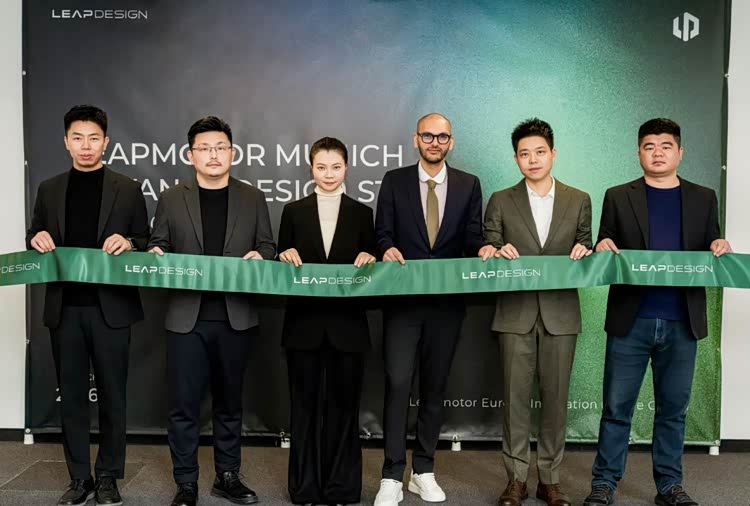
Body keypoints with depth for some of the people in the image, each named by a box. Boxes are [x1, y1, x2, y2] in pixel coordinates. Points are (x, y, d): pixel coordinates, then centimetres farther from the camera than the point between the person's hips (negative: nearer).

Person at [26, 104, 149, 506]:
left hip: (110, 307, -2)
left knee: (111, 394, 6)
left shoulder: (127, 189, 3)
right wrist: (37, 239, -8)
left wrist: (127, 242, -18)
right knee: (71, 395, 9)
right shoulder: (49, 189, 11)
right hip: (64, 307, 3)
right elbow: (35, 241, 15)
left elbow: (146, 243, 3)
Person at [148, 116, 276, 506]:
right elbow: (157, 246, 8)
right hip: (186, 317, -1)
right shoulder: (171, 199, 6)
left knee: (229, 401, 12)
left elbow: (267, 246, 9)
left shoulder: (252, 198, 8)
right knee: (183, 404, 2)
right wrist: (155, 254, -14)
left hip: (235, 316, 1)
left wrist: (259, 255, -13)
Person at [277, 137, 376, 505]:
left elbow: (369, 266, 9)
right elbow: (282, 265, 8)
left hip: (346, 325, 0)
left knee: (343, 404, 7)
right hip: (304, 324, 0)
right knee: (306, 406, 7)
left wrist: (369, 259, -13)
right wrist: (287, 256, -14)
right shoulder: (294, 211, 7)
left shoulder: (361, 213, 7)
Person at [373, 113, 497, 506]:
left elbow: (472, 237, 2)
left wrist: (482, 248, -20)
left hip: (447, 300, 2)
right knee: (398, 383, -7)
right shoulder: (394, 181, 5)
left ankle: (424, 471, 23)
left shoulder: (468, 185, 8)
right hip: (403, 298, -1)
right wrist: (388, 249, -21)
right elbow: (383, 233, 0)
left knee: (435, 386, 10)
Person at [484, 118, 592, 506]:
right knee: (515, 397, 3)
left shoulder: (579, 200, 9)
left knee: (555, 397, 6)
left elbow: (586, 252, 11)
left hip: (560, 313, 1)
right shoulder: (501, 201, 7)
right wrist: (497, 252, -16)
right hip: (515, 312, -1)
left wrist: (583, 253, -12)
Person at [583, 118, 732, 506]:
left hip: (682, 324, 2)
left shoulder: (703, 199, 11)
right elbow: (605, 255, 7)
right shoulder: (618, 197, 6)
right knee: (617, 408, 3)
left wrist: (719, 250, -10)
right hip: (631, 321, -1)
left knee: (673, 408, 11)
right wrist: (603, 250, -15)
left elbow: (713, 253, 11)